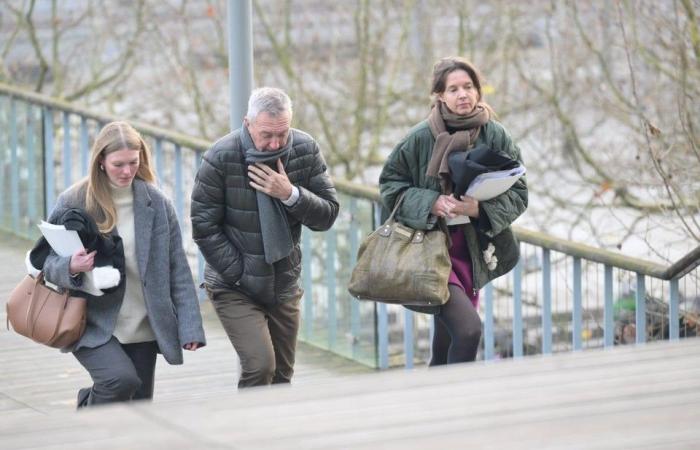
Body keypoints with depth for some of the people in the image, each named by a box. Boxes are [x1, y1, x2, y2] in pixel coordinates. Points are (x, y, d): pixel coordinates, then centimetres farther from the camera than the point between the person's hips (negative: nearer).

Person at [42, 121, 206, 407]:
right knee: (121, 379, -27)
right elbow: (46, 259, 0)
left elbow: (177, 268, 3)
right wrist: (71, 268, -23)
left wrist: (189, 327, -4)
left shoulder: (155, 203, 1)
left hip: (143, 330, 3)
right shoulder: (73, 202, -6)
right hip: (93, 327, -3)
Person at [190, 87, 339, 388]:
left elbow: (327, 214, -3)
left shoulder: (305, 150, -6)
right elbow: (204, 227, -12)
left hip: (284, 284, 4)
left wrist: (290, 194, -22)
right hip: (234, 287, -4)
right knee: (260, 366, -20)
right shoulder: (221, 158, -16)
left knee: (282, 376, 8)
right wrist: (239, 274, -15)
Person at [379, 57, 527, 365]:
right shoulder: (421, 138, -8)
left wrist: (480, 208, -17)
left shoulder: (495, 136, -2)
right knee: (468, 329, -21)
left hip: (473, 254, 3)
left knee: (445, 348, 13)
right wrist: (431, 203, -16)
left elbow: (518, 193, 1)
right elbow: (390, 184, 0)